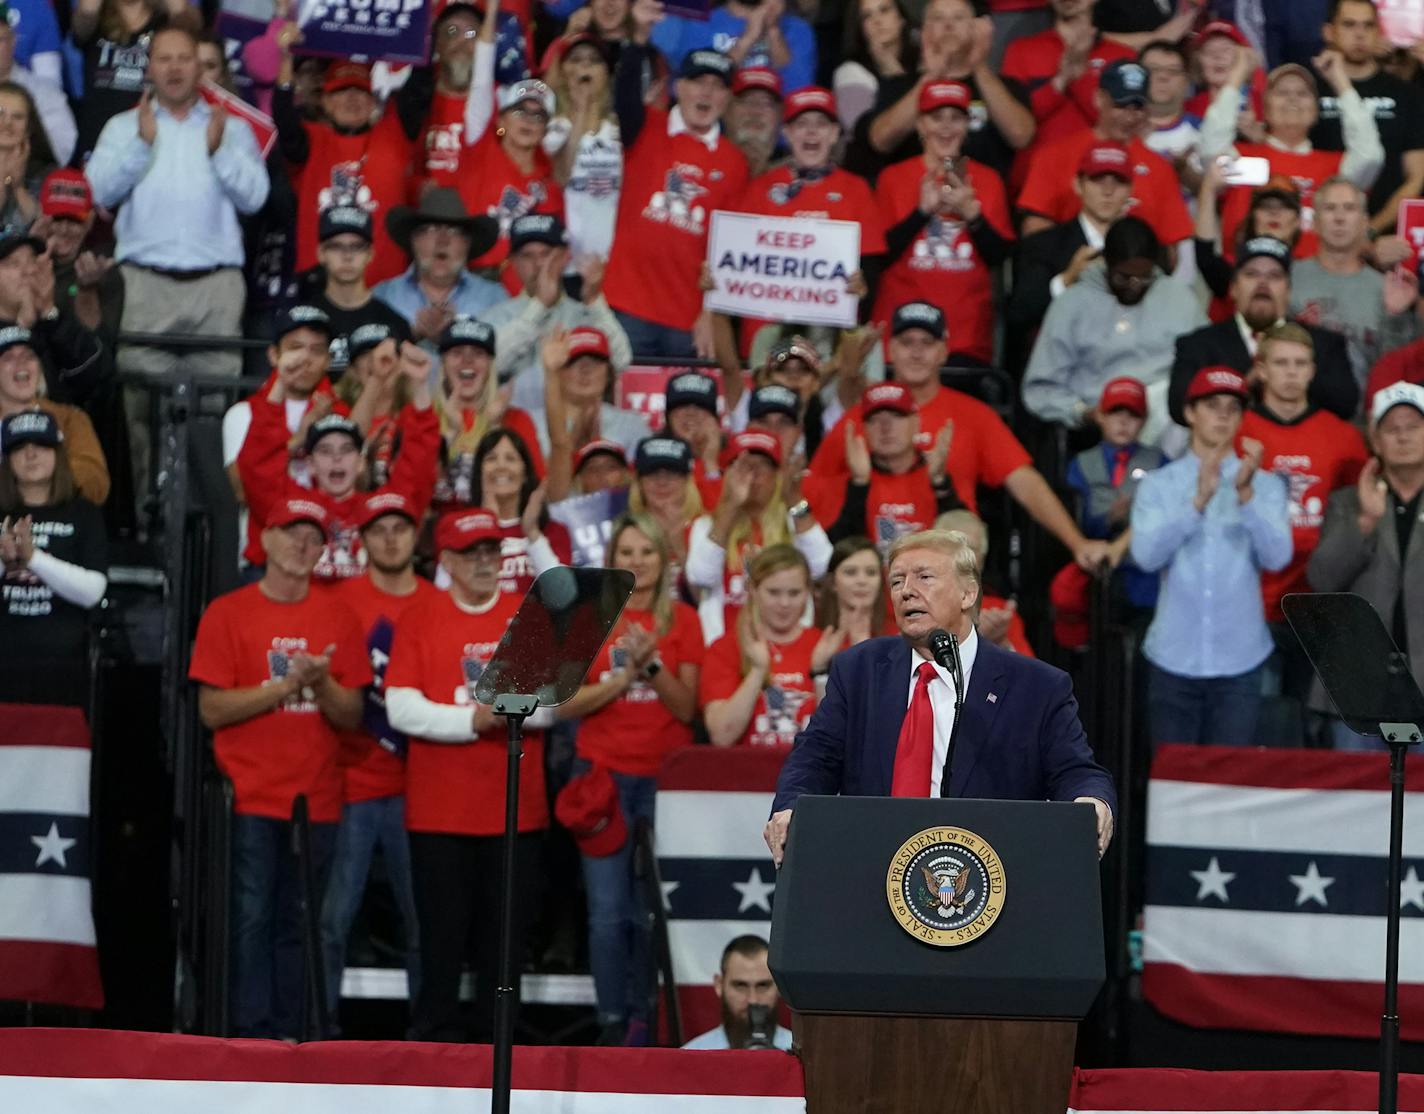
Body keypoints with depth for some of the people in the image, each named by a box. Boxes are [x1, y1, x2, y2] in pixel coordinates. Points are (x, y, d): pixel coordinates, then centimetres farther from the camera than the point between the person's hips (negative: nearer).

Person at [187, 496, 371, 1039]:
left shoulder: (338, 621, 10)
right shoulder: (227, 613, 2)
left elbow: (352, 716, 7)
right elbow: (212, 708, -5)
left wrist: (322, 683, -14)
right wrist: (285, 686, -15)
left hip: (317, 800, 3)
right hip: (251, 796, -3)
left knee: (298, 924, 3)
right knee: (251, 917, -8)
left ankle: (288, 1033, 5)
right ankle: (250, 1032, -8)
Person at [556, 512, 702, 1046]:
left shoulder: (681, 619, 5)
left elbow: (686, 707, 0)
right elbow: (566, 704, -1)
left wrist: (652, 666, -16)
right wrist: (624, 676, -13)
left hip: (665, 776, 0)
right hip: (603, 775, 0)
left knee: (653, 910, -4)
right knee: (608, 910, -3)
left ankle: (645, 1022, 4)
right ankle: (612, 1023, 2)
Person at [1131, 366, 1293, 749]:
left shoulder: (1265, 485, 3)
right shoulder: (1157, 484, 3)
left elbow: (1277, 557, -11)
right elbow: (1146, 555, -12)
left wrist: (1246, 495, -25)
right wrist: (1198, 501, -24)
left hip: (1239, 661, 0)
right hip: (1173, 659, 0)